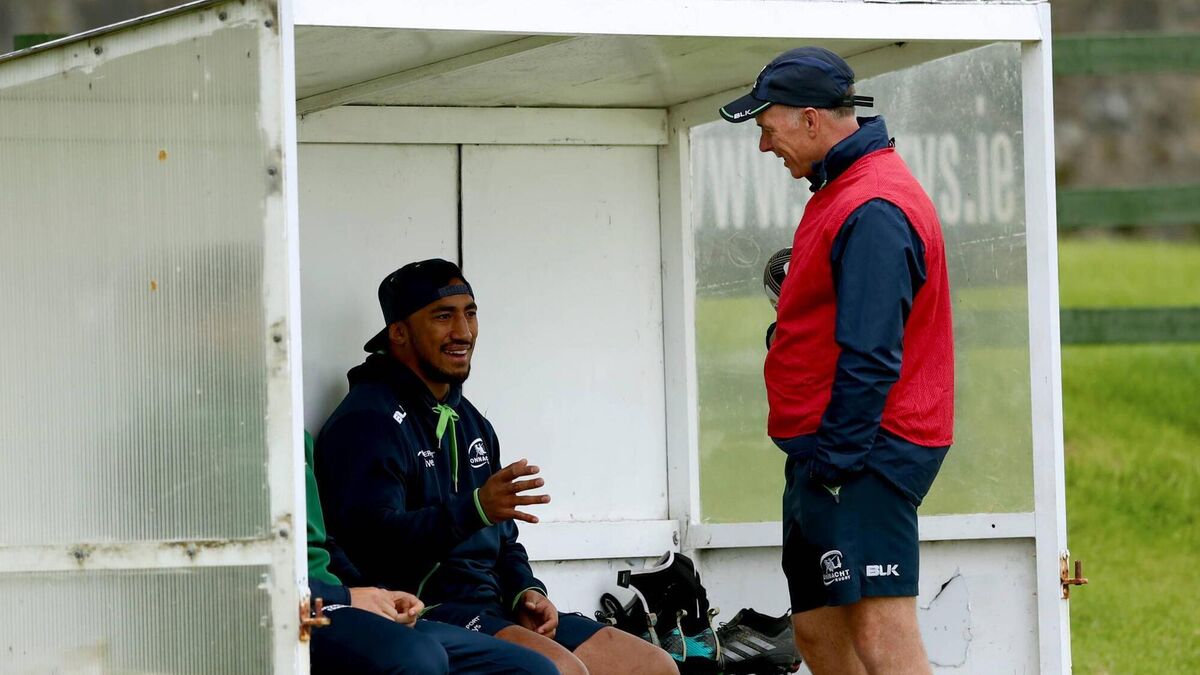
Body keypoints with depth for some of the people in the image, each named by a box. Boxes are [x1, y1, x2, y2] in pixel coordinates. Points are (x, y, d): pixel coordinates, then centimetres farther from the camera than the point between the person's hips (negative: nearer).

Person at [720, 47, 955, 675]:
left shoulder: (874, 211, -18)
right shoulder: (841, 190, 17)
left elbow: (870, 356, -22)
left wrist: (835, 459, -20)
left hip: (863, 456, -11)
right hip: (824, 452, 11)